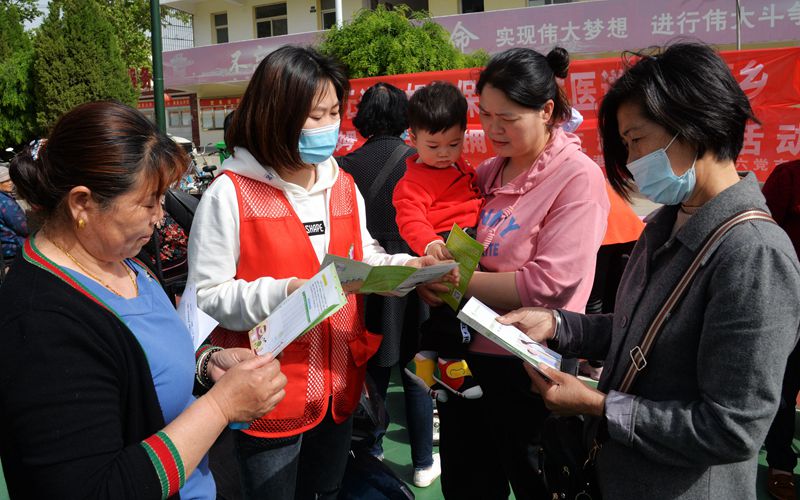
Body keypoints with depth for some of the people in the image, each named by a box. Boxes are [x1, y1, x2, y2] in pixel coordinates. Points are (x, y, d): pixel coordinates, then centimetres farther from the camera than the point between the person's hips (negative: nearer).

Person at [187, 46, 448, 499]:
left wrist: (409, 267, -7)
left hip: (339, 385, 6)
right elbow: (206, 296, -16)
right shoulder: (231, 193, -15)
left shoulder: (344, 186, 6)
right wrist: (284, 294, -28)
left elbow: (363, 258, 13)